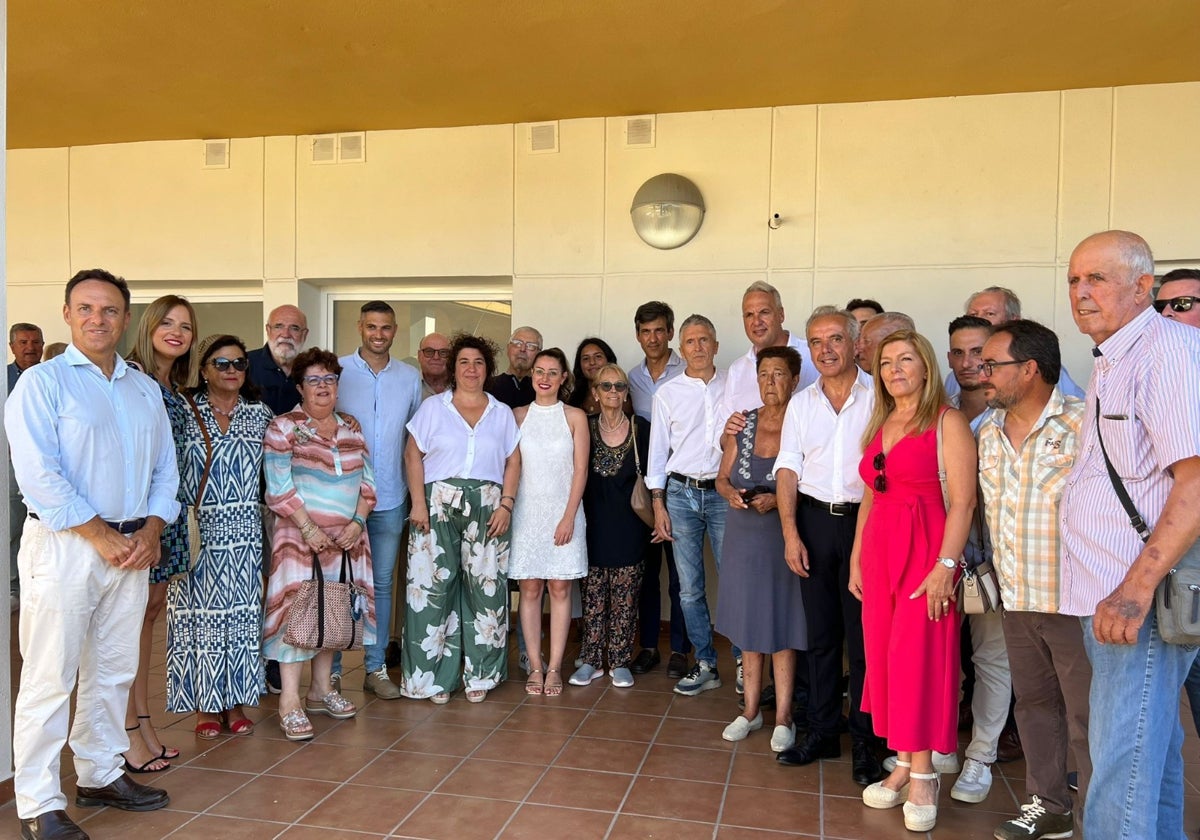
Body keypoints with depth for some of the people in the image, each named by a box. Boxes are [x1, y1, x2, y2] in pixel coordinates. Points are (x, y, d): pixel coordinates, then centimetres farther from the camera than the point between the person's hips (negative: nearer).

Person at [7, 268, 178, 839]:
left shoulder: (145, 390, 13)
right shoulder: (42, 382, -4)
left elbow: (166, 468, 13)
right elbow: (38, 474, -14)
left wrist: (151, 530, -2)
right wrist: (102, 536, -14)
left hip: (133, 548, 6)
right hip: (63, 547, -5)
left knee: (113, 672, 14)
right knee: (50, 679, 0)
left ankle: (101, 776, 29)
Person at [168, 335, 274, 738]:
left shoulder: (260, 414, 8)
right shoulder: (184, 411, 0)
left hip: (243, 532, 2)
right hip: (197, 530, -2)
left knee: (241, 612, 6)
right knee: (200, 612, 2)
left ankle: (235, 701, 19)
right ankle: (204, 705, 16)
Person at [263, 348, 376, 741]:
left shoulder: (351, 429, 11)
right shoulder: (284, 427, -3)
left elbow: (367, 481, 10)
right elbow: (278, 487, -10)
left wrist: (356, 521, -3)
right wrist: (309, 528, -16)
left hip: (346, 537, 5)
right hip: (299, 535, -5)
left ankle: (321, 690, 21)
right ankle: (289, 701, 0)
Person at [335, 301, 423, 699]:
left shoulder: (410, 377, 6)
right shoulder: (337, 370, -2)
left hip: (390, 499, 3)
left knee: (382, 584, 10)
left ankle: (376, 667, 21)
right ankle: (330, 669, 17)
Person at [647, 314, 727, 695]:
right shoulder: (667, 393, 7)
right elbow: (657, 452, 7)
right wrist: (658, 505, 2)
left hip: (724, 492, -1)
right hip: (681, 493, 1)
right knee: (690, 587, 6)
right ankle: (706, 665, 18)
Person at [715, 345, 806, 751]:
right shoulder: (742, 424, 5)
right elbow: (722, 477, 11)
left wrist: (778, 500, -22)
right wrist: (731, 494, -10)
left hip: (783, 536, -4)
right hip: (743, 535, 4)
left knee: (781, 626, 2)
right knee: (747, 625, 11)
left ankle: (783, 717, 16)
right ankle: (751, 710, 25)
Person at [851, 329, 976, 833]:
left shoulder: (946, 421, -5)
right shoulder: (879, 424, 15)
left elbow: (963, 499, -12)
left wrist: (946, 565, -18)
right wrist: (857, 557, 13)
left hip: (926, 550, -6)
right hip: (878, 550, 7)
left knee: (918, 656, -4)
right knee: (883, 656, 8)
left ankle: (922, 774, 9)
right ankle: (904, 765, 20)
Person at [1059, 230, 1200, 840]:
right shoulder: (1109, 363, 17)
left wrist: (1136, 589, -26)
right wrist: (1121, 591, 17)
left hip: (1144, 600, -10)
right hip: (1110, 594, 10)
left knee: (1122, 768, -6)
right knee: (1151, 748, 21)